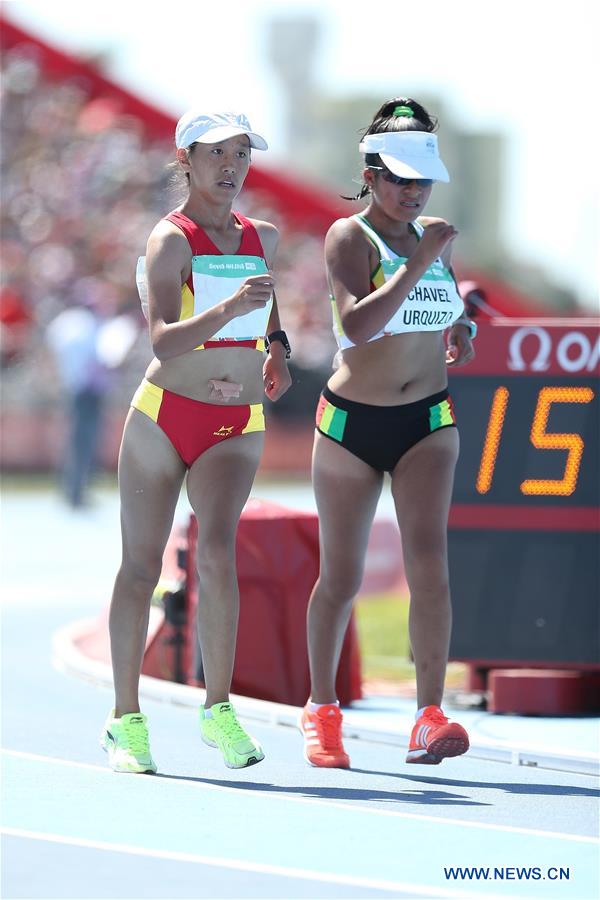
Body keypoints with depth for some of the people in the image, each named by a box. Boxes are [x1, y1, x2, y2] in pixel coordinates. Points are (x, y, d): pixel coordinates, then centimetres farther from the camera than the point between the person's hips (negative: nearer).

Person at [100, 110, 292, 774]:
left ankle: (218, 710, -14)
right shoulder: (170, 240, -10)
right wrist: (230, 308, -39)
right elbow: (163, 340, -25)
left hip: (237, 426, 3)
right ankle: (126, 720, 14)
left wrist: (277, 342, 14)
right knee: (141, 566, 4)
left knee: (218, 550, -19)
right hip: (164, 415, -3)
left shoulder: (262, 238, 8)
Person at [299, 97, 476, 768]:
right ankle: (321, 712, 24)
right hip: (352, 423, -3)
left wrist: (460, 327, 5)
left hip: (427, 422, 3)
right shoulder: (349, 236, -11)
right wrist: (421, 260, -27)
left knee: (429, 564, -13)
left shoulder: (436, 236, 7)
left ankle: (430, 718, -15)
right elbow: (357, 324, -27)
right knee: (340, 579, 6)